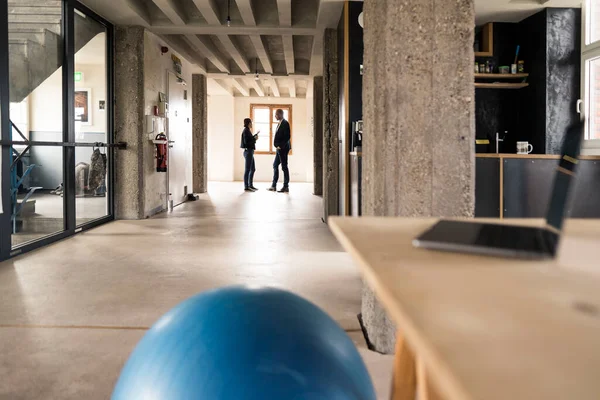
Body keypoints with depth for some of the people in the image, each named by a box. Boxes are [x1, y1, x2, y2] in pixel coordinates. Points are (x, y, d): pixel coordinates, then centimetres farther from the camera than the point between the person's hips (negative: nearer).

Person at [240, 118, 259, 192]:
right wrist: (255, 139, -10)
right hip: (248, 151, -10)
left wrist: (255, 135, 26)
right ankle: (246, 187, -2)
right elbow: (246, 142, -20)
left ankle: (250, 185, 23)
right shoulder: (246, 131, -13)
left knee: (253, 169, 15)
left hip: (250, 152, 10)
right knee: (247, 169, -6)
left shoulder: (247, 130, 15)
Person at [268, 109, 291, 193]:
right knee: (275, 165, 13)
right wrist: (277, 145, 9)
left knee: (284, 167, -5)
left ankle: (286, 187, 1)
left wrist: (280, 146, -18)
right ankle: (274, 186, 18)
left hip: (283, 148, -10)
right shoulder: (280, 123, 15)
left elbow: (287, 136, -20)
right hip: (280, 148, 10)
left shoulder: (285, 123, -14)